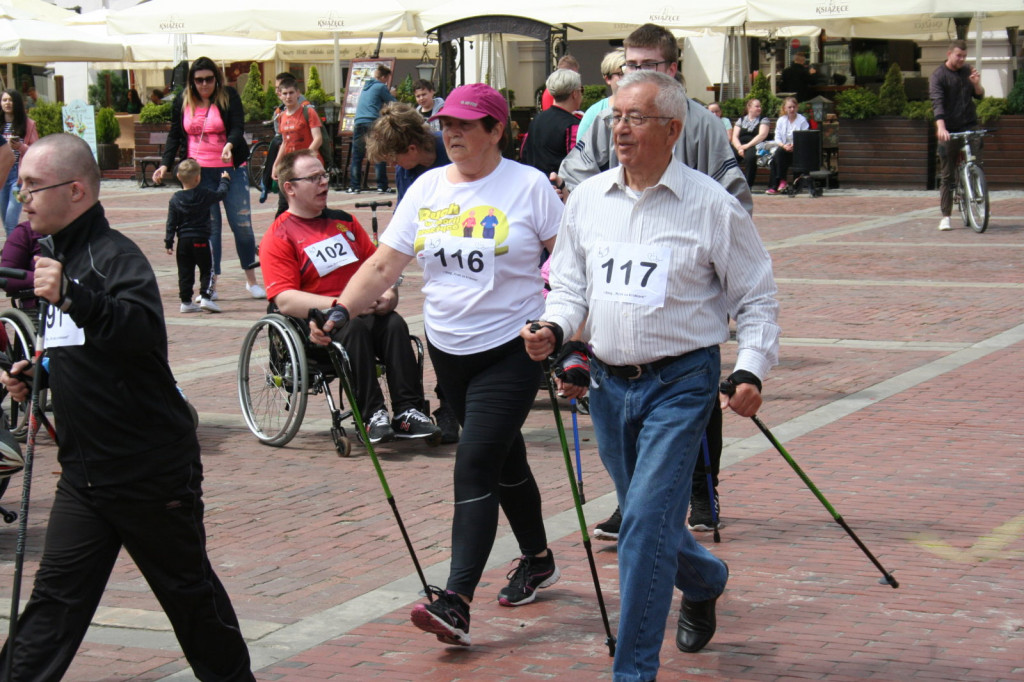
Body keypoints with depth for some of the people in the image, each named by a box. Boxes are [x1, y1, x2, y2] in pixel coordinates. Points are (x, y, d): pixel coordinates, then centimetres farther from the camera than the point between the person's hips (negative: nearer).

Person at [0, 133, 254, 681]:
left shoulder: (115, 256, -15)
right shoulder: (53, 256, 12)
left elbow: (142, 331, -35)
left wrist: (73, 297, -49)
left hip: (151, 469, -7)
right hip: (85, 469, 7)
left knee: (187, 586, 9)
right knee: (56, 592, 1)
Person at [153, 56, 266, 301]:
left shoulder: (229, 97, -1)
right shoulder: (182, 102, 7)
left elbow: (238, 128, -9)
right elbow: (174, 136, 12)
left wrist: (230, 144, -30)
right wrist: (165, 164, -1)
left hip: (231, 170, -2)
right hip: (198, 172, 2)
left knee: (242, 223, -1)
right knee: (207, 227, 1)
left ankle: (252, 281, 11)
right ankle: (210, 284, 4)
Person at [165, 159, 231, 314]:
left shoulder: (175, 199, 1)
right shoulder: (204, 195, -7)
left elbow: (171, 223, 2)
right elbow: (221, 194, 10)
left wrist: (169, 242, 7)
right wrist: (225, 180, 28)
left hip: (183, 240, 3)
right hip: (201, 239, -3)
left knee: (185, 272, 8)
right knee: (207, 269, 4)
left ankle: (186, 301, 9)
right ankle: (205, 297, -9)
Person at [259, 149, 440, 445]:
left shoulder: (344, 222, 20)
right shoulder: (278, 237, 1)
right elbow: (285, 300, -11)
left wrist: (389, 294, -4)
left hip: (366, 310, 5)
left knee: (395, 324, -27)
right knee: (355, 327, -35)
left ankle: (407, 412, -32)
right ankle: (373, 416, -36)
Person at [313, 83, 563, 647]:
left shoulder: (527, 186, -7)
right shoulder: (427, 188, 6)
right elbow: (384, 264, 3)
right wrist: (340, 311, -9)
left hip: (510, 349, -5)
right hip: (448, 348, 6)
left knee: (475, 465, -14)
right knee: (503, 458, 18)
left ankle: (456, 601, -18)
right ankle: (537, 560, 37)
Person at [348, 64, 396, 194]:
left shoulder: (366, 86, 21)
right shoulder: (381, 87, 1)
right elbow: (393, 104, 5)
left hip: (359, 124, 6)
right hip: (373, 123, -6)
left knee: (357, 156, 4)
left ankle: (354, 186, 1)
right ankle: (382, 186, -2)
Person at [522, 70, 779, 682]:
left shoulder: (712, 206, -7)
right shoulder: (589, 198, 6)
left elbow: (757, 297, -1)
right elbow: (572, 281, 16)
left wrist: (751, 370, -13)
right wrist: (554, 328, -5)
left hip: (680, 383, -5)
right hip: (608, 380, 6)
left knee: (646, 522, -13)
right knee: (644, 515, 18)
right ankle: (705, 580, 49)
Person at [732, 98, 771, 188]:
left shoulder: (764, 119, 13)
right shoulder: (741, 120, 21)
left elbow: (762, 135, -3)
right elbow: (735, 137, 11)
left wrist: (748, 145, -14)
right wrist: (739, 148, -10)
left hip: (755, 146, -3)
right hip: (740, 145, 3)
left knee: (750, 157, -39)